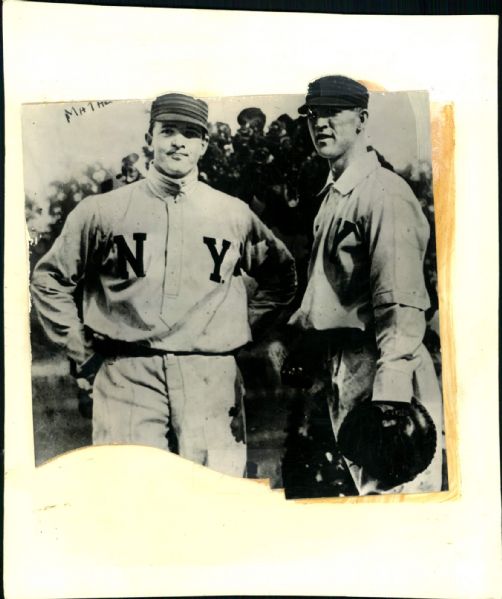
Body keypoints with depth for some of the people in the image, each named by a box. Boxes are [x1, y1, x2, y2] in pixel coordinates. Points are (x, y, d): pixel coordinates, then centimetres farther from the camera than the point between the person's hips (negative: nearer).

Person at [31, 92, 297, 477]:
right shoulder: (103, 211, 6)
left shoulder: (235, 215, 10)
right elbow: (48, 280, 14)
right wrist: (82, 352, 8)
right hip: (126, 375, -1)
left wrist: (243, 330, 12)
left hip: (211, 377, 1)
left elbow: (282, 276, 22)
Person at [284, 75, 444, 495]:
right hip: (341, 373, 9)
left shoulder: (385, 193, -14)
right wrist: (305, 346, 20)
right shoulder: (332, 194, 16)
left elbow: (402, 306, -21)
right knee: (365, 486, 15)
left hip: (379, 371, -9)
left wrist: (388, 400, -27)